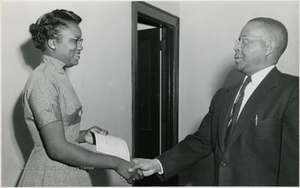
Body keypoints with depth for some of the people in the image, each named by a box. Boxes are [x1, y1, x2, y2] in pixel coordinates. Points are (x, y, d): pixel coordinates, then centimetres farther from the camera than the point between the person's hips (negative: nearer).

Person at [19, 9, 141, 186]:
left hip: (70, 173, 8)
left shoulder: (59, 76, 7)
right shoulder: (42, 81, -19)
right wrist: (116, 163, -22)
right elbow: (57, 148, -24)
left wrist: (83, 135, -3)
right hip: (51, 176, -8)